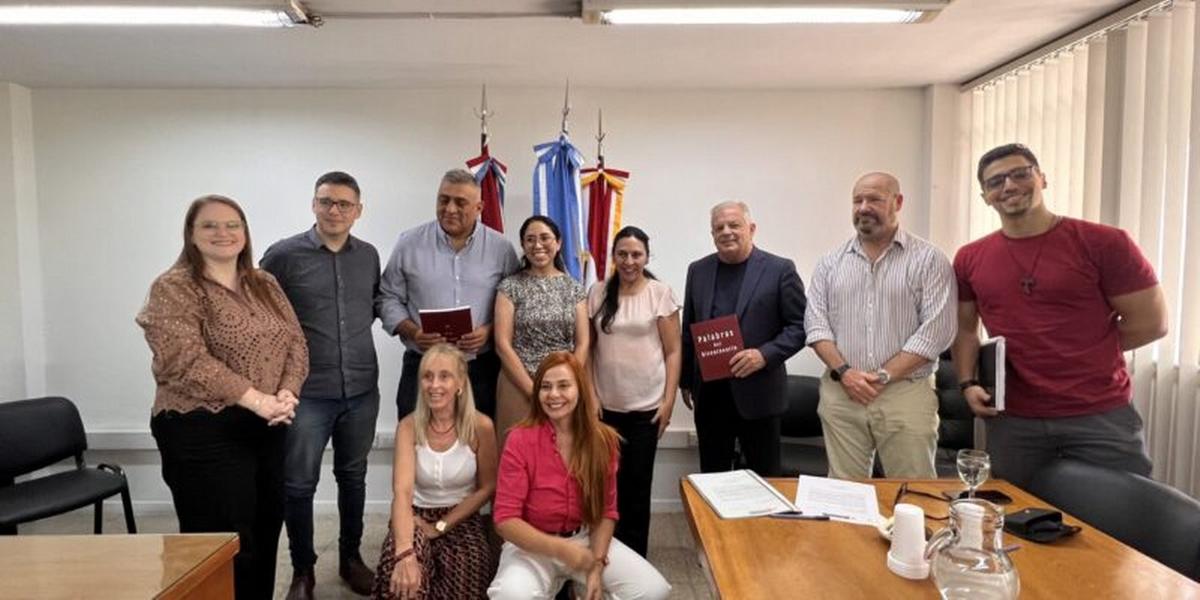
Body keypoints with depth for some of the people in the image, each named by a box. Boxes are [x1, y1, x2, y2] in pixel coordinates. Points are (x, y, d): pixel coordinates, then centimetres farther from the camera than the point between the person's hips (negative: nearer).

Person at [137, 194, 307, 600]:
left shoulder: (265, 285, 11)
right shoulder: (173, 289, -8)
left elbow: (295, 342, 6)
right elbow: (185, 361, -20)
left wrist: (287, 392, -12)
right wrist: (255, 399, -22)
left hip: (267, 427, 6)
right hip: (203, 432, -6)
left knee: (266, 531, 14)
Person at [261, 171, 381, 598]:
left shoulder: (369, 256, 5)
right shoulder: (284, 254, -7)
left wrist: (356, 327, 4)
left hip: (362, 390, 3)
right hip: (306, 391, -3)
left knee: (353, 477, 15)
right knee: (298, 484, 5)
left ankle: (351, 557, 32)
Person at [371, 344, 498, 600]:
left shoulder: (480, 426, -13)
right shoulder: (409, 426, -11)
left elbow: (487, 488, -3)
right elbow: (402, 492, -24)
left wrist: (440, 526, -11)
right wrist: (405, 554, -40)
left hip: (462, 519, 1)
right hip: (418, 516, 0)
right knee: (402, 578, -32)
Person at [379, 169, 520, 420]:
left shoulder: (501, 248, 3)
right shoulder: (409, 243, 4)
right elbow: (389, 298, 7)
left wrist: (489, 331, -11)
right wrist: (412, 332, -9)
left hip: (481, 369, 0)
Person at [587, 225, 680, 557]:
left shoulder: (660, 293, -4)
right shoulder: (598, 292, 2)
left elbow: (673, 352, -3)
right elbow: (588, 348, 7)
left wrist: (669, 401, -7)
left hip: (646, 406, -2)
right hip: (605, 404, 2)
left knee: (638, 482, 9)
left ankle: (635, 556, 24)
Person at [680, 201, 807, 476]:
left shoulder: (780, 269, -4)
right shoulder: (698, 270, 8)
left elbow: (800, 326, -5)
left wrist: (765, 354, -19)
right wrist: (686, 380, 13)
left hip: (757, 391, -3)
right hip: (709, 393, 4)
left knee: (765, 479, 9)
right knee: (712, 476, 13)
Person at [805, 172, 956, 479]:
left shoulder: (929, 259, 0)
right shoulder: (830, 262, 10)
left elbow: (935, 331, -8)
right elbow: (816, 322, 5)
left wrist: (883, 376, -13)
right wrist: (842, 371, -10)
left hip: (906, 394, -2)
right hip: (841, 394, 3)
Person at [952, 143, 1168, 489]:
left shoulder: (1104, 243, -6)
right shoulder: (970, 259, 4)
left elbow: (1152, 322, -4)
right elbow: (965, 328, 11)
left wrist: (1084, 354, 0)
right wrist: (967, 383, -2)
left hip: (1102, 415, -2)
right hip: (1011, 420, 3)